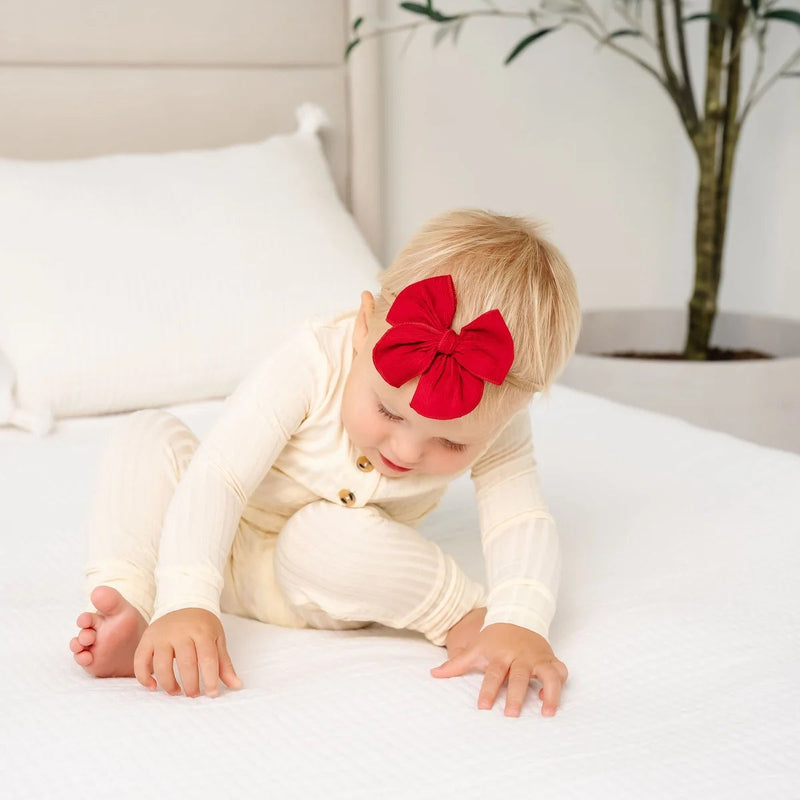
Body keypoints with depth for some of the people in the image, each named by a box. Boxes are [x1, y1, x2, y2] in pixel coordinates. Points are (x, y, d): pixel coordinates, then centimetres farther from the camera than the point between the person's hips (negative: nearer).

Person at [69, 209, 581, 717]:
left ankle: (463, 617, -23)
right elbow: (215, 479, -36)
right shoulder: (312, 365, -32)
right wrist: (184, 603, -47)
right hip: (219, 545, 1)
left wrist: (518, 623, -50)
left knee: (326, 533, -37)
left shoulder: (495, 425, -23)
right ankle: (130, 605, -31)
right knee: (148, 437, -26)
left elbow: (523, 522, -29)